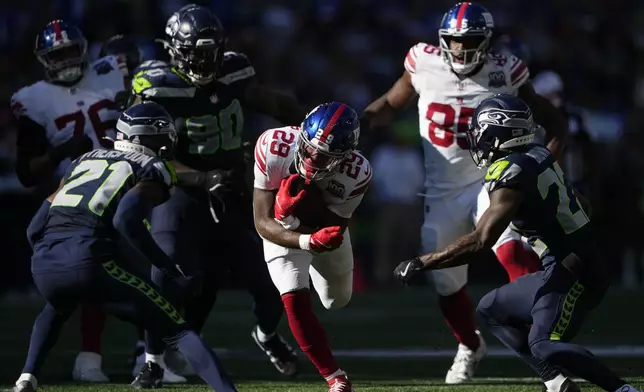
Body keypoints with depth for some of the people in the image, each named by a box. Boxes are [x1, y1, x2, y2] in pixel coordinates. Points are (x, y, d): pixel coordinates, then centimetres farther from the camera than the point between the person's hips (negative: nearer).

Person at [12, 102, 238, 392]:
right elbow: (126, 220, -11)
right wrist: (172, 271, -6)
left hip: (44, 264, 5)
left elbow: (36, 229, 24)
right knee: (177, 331, 4)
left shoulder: (85, 161, 29)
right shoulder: (154, 170, 11)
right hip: (89, 261, -5)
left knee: (57, 308, 41)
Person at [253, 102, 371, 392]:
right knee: (294, 299, -20)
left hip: (325, 224, 2)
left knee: (338, 301, 20)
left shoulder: (355, 173, -36)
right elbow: (264, 223, -34)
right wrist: (306, 241, -52)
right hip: (282, 231, -2)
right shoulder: (274, 148, -39)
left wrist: (295, 209, -49)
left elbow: (332, 229, -32)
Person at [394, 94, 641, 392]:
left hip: (574, 274, -10)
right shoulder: (537, 156, 9)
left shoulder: (512, 173, -18)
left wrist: (421, 264, -20)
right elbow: (582, 206, 19)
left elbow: (480, 242, -24)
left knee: (544, 345, -24)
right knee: (491, 310, 15)